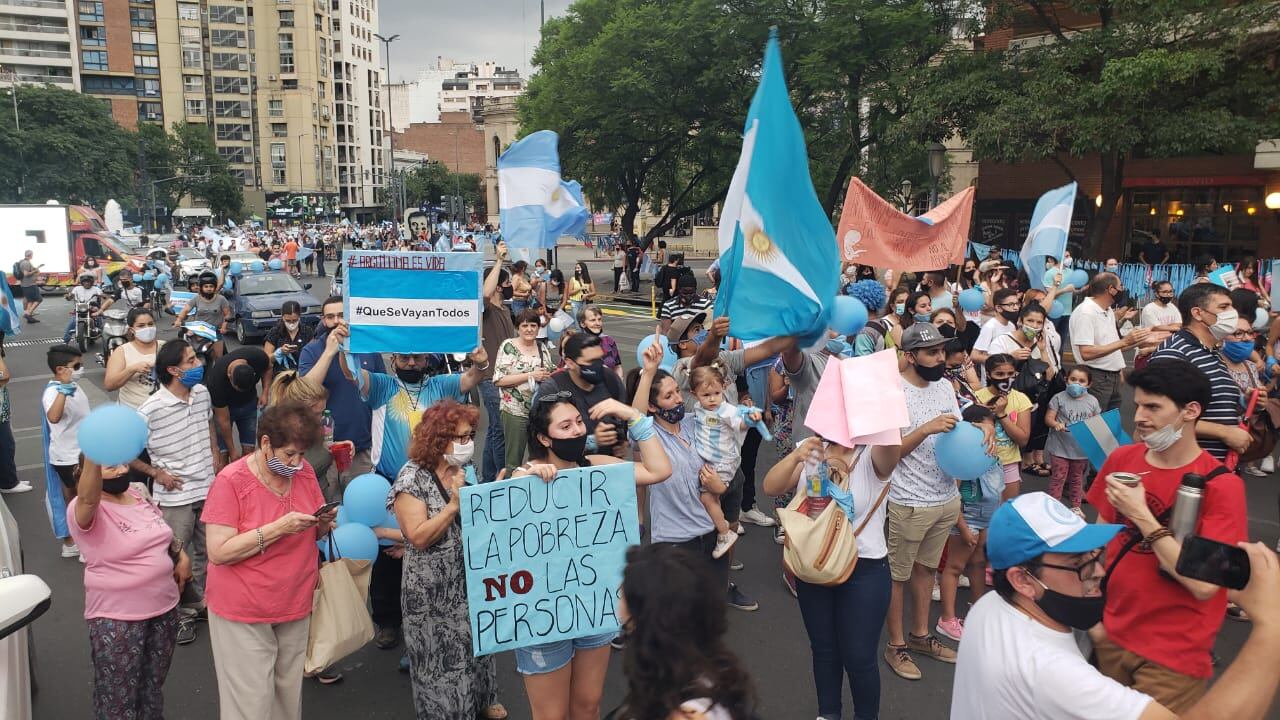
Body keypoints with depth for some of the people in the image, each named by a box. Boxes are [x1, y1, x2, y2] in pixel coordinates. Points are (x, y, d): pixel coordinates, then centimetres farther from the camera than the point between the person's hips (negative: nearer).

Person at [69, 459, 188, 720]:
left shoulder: (138, 494, 4)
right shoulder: (86, 510, -18)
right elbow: (87, 498, -44)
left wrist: (180, 554, 8)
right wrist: (93, 455, -58)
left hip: (164, 608, 6)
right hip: (116, 618, -6)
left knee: (154, 686, 21)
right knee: (118, 698, 6)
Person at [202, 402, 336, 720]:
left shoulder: (304, 471, 0)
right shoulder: (231, 481, -16)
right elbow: (219, 552, -19)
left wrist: (323, 522, -12)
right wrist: (278, 528, -26)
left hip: (296, 605, 5)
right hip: (244, 612, -5)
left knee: (289, 694, 13)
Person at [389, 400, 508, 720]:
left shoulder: (465, 472, 3)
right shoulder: (412, 478, -17)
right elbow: (419, 537, -23)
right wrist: (454, 504, -27)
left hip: (471, 581, 6)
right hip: (433, 591, -6)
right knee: (441, 653, 8)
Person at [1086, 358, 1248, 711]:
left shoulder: (1221, 485, -17)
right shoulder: (1121, 460, -3)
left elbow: (1204, 584, -23)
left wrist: (1141, 515, -24)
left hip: (1174, 655, -4)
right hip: (1110, 634, 5)